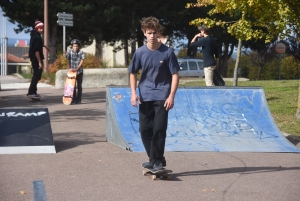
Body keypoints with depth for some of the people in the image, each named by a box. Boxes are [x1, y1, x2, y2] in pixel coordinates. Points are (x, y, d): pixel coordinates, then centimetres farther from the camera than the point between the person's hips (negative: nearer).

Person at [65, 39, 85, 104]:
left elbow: (82, 61, -11)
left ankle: (78, 100, 12)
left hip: (79, 71, 0)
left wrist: (76, 69, -21)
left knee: (79, 86, 5)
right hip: (72, 71, 0)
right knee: (73, 86, -1)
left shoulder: (81, 52, -7)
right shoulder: (69, 52, -7)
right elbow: (67, 61, -5)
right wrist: (69, 68, -19)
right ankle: (74, 100, 6)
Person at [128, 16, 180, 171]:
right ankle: (154, 159, 21)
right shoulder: (140, 53, -1)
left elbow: (175, 75, -5)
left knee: (159, 129, -7)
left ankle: (157, 161, 4)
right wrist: (134, 93, -1)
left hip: (162, 97, -3)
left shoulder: (167, 53, -8)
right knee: (145, 130, 6)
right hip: (145, 97, 3)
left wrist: (171, 96, -13)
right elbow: (133, 73, 9)